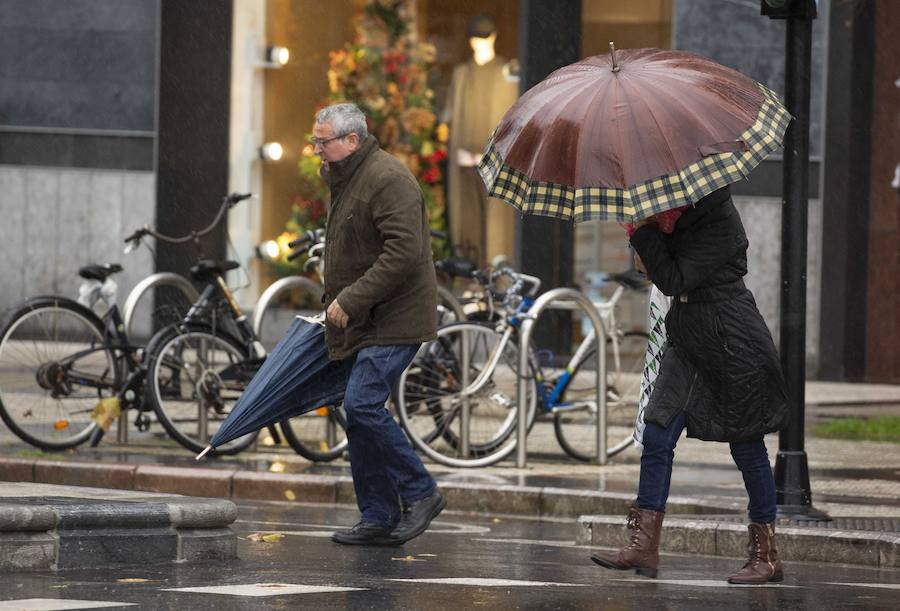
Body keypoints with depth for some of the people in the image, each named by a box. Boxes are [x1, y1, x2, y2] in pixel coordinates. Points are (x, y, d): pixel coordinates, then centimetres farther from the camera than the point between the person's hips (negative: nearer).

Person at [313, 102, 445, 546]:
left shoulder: (387, 179, -17)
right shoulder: (344, 180, 17)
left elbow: (403, 252, -26)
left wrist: (352, 299, -24)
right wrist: (334, 301, 21)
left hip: (393, 321, -10)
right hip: (361, 325, 10)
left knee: (363, 405, -20)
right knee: (361, 412, 8)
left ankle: (420, 493, -7)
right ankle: (379, 520, 13)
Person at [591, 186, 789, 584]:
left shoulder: (720, 222, -19)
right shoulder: (683, 212, 5)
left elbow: (673, 281, -21)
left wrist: (643, 231, -18)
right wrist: (646, 247, 0)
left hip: (731, 342, -8)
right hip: (688, 335, 8)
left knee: (747, 447, 1)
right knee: (657, 437, 1)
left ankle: (767, 556, 10)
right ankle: (644, 547, 3)